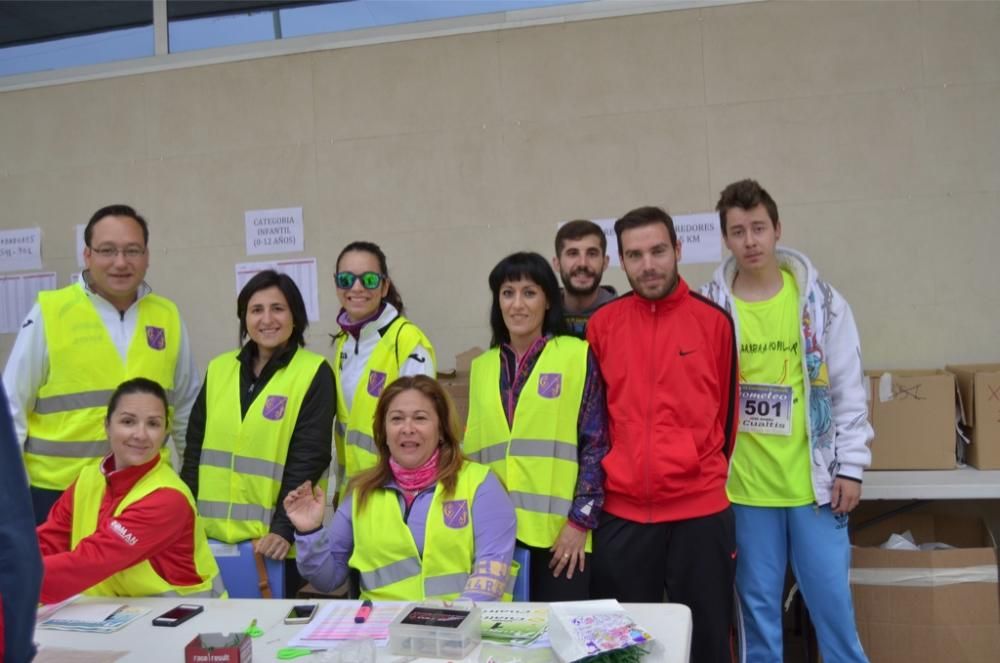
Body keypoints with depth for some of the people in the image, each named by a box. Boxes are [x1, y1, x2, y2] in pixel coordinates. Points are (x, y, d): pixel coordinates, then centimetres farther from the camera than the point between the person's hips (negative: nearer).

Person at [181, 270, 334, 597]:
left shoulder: (314, 373, -5)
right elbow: (195, 450, 13)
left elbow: (308, 459, -11)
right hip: (211, 536, 4)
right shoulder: (219, 368, 9)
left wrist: (285, 528, -16)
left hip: (274, 540, -4)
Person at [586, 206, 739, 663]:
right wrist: (611, 474, 11)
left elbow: (728, 409, 7)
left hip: (701, 508, -1)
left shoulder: (714, 321, -1)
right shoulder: (601, 325, 2)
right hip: (621, 510, 1)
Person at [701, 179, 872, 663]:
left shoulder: (820, 300, 0)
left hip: (813, 479, 0)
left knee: (831, 600, 8)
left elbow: (849, 388, 3)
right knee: (757, 604, 12)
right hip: (743, 484, 0)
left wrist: (850, 466, 0)